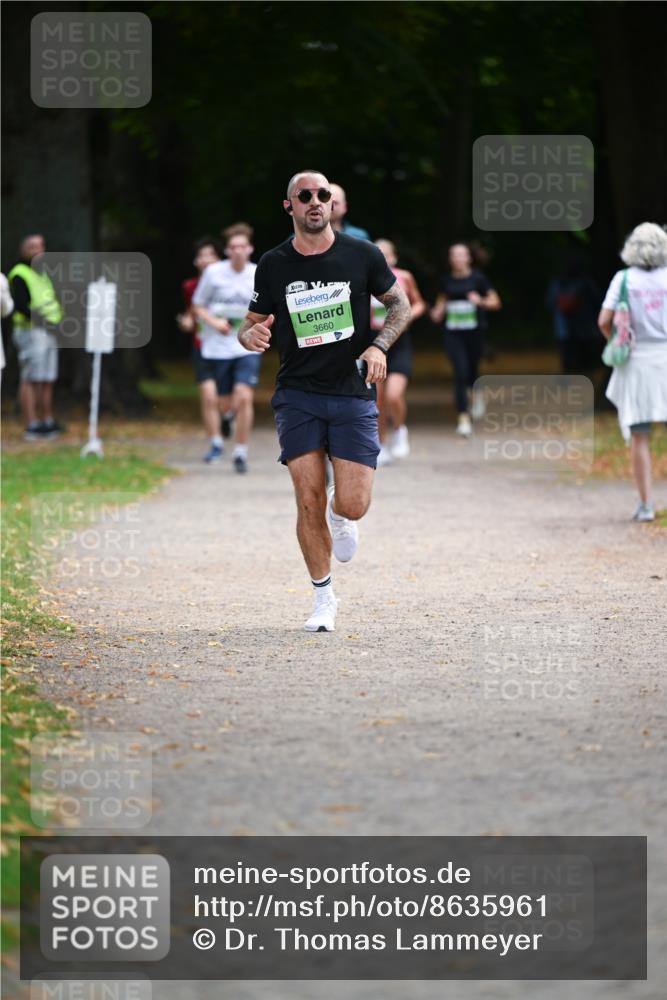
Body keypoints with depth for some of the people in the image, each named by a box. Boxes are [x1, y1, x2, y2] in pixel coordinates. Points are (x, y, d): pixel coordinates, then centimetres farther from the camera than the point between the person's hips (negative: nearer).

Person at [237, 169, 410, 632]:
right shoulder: (273, 265, 2)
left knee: (353, 505, -8)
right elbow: (253, 324, 11)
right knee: (309, 498, -9)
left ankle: (339, 513, 32)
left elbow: (400, 303, 10)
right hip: (298, 395, 0)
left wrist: (379, 346, -8)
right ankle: (324, 598, 8)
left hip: (353, 394, 0)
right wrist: (251, 335, -13)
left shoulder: (362, 255, -1)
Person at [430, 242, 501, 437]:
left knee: (472, 369, 10)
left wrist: (481, 301, -19)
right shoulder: (446, 280, 5)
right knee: (460, 373, -10)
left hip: (474, 331, -1)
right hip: (453, 333, 1)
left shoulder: (477, 278, -3)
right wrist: (438, 312, 3)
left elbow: (495, 301, 1)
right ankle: (463, 418, -9)